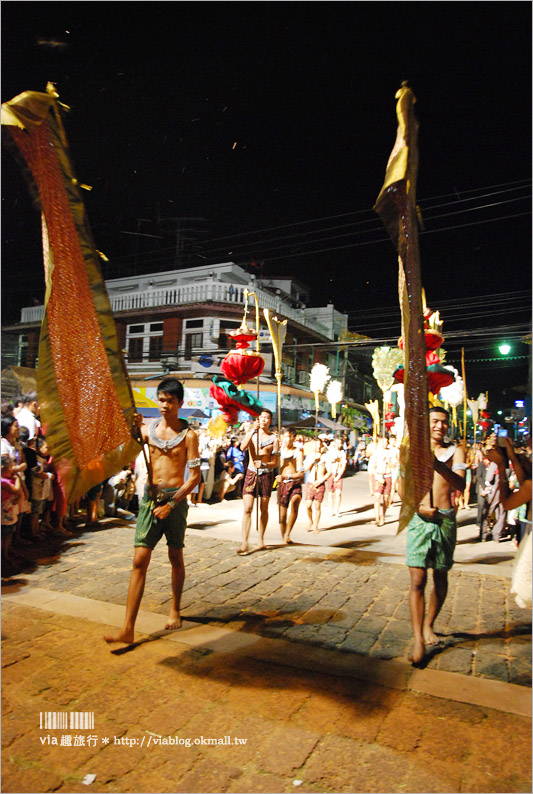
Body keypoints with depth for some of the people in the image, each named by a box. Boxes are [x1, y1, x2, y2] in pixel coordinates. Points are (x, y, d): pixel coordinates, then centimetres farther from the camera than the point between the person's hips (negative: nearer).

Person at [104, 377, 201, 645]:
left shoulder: (188, 435, -4)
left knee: (175, 558, 14)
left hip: (175, 498, -2)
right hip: (150, 497, 2)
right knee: (140, 560, -4)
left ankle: (175, 610, 35)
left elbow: (195, 475, -7)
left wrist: (171, 503, -13)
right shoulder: (147, 429, 6)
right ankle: (128, 629, 0)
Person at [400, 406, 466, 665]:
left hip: (445, 520, 1)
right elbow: (402, 487, 4)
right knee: (417, 580, -7)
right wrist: (419, 506, -13)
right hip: (419, 519, -1)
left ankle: (428, 625, 33)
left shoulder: (454, 452, 4)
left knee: (441, 578, 13)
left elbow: (460, 484, -13)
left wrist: (438, 465, -30)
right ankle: (419, 640, -1)